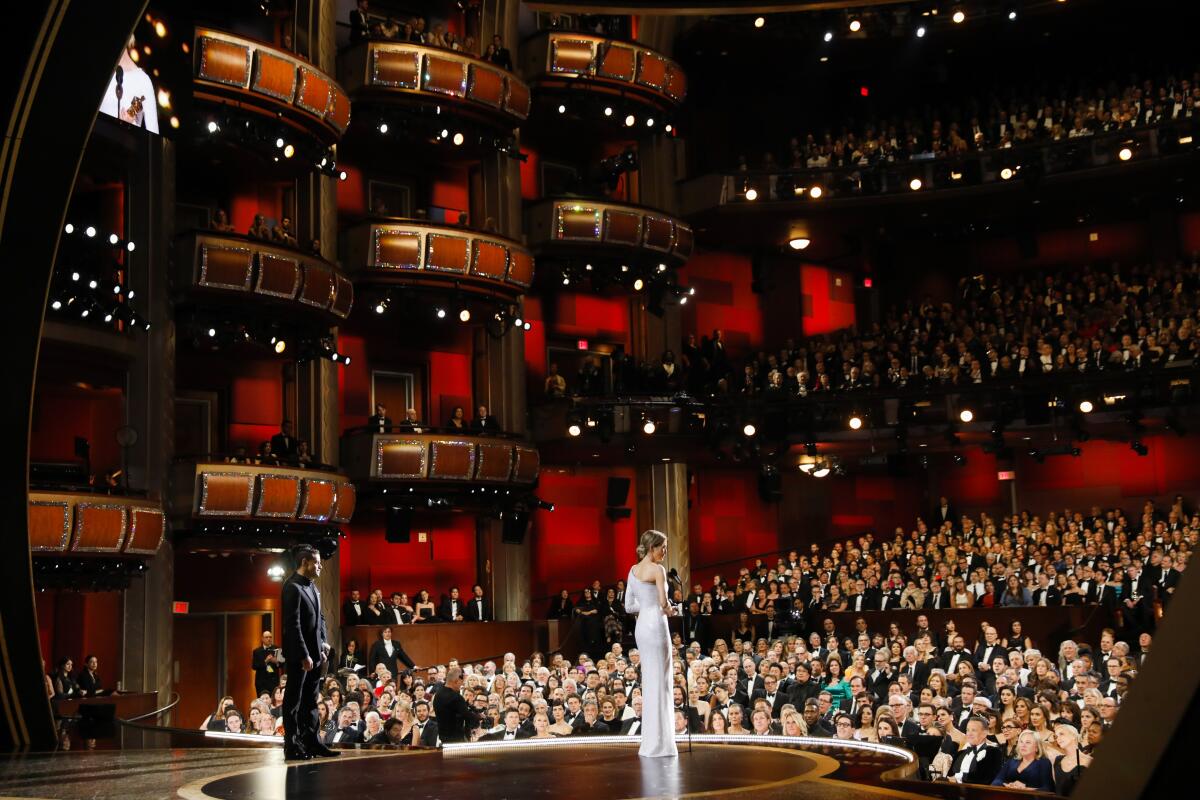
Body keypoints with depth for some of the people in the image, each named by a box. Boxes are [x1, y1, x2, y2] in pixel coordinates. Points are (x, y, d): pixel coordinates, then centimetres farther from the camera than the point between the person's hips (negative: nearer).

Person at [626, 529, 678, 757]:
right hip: (655, 625, -8)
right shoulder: (657, 569, -11)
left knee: (649, 681, 13)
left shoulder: (633, 570, 12)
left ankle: (650, 742, 18)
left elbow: (629, 606, 15)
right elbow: (663, 601, -21)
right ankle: (659, 744, 0)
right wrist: (668, 610, 0)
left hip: (641, 626, 8)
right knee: (659, 682, -3)